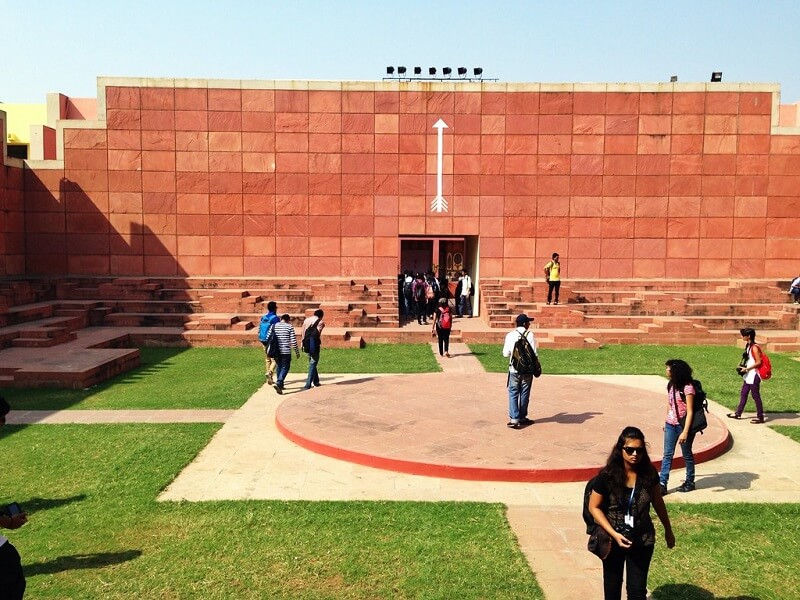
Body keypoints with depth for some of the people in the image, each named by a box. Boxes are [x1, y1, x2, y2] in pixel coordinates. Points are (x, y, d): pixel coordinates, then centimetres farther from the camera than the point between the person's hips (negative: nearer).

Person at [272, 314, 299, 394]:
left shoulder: (274, 326, 6)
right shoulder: (289, 327, -4)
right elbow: (293, 341, -7)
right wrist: (297, 352, 2)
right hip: (286, 351, -5)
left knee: (279, 367, 20)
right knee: (285, 368, 0)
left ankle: (280, 385, 27)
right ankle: (278, 383, -19)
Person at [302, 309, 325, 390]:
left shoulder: (306, 320, 10)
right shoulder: (321, 322, -4)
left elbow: (303, 333, 7)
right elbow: (318, 334, -15)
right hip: (314, 345, -6)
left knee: (312, 363, 21)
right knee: (313, 364, 0)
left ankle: (316, 382, 31)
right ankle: (308, 385, -7)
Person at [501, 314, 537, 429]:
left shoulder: (510, 335, -3)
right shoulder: (530, 334, -8)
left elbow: (506, 354, -4)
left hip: (514, 369, 1)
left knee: (513, 394, 6)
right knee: (524, 394, 13)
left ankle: (514, 419, -4)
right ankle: (522, 418, 23)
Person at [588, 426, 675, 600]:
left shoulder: (649, 473, -11)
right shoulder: (607, 475, -20)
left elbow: (657, 502, 6)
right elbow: (594, 507, -12)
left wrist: (668, 530, 15)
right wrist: (614, 534, -21)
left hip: (642, 540, 1)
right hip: (613, 539, -1)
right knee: (612, 585, 19)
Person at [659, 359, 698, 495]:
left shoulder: (687, 388, -18)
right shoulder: (671, 385, 4)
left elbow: (690, 412, -19)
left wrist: (685, 432, -23)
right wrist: (666, 423, 17)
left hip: (683, 425, -6)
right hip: (670, 425, 6)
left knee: (687, 454, 10)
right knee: (667, 454, 2)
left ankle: (690, 482, 27)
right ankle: (662, 484, 1)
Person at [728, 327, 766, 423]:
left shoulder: (754, 348, -18)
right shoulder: (748, 346, 9)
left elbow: (758, 362, -19)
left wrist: (746, 369, -17)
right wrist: (742, 366, 7)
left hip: (754, 375, -10)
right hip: (748, 375, 10)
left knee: (756, 396, 0)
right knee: (743, 394, 16)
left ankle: (760, 417, 9)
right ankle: (738, 413, 25)